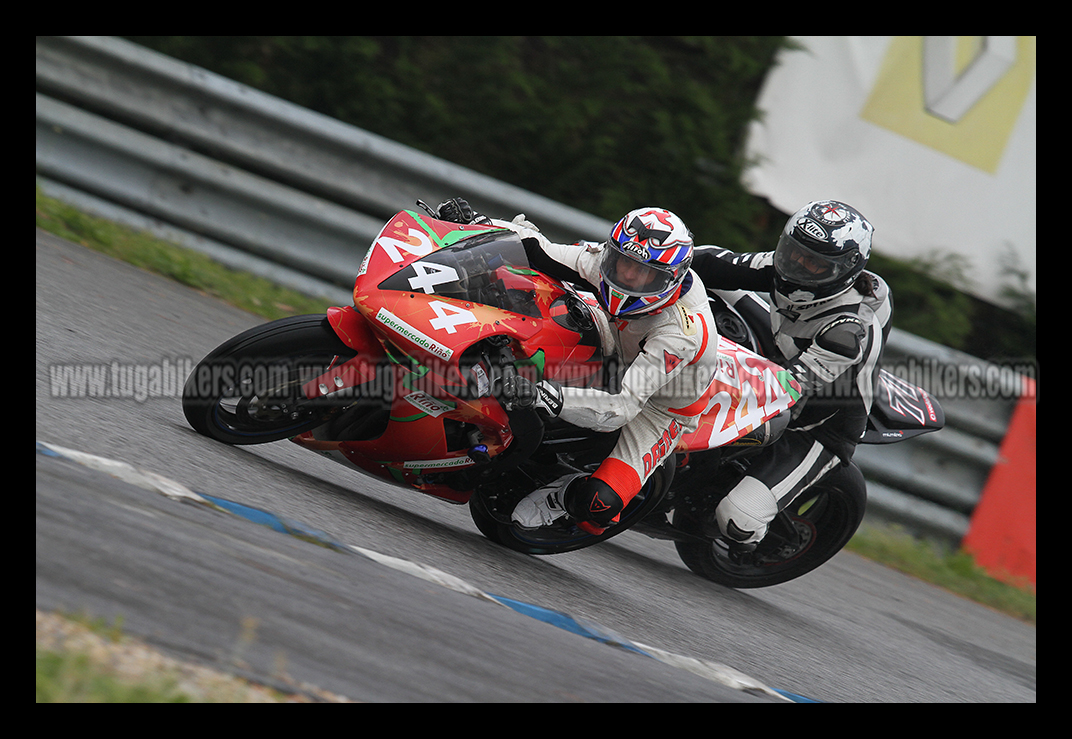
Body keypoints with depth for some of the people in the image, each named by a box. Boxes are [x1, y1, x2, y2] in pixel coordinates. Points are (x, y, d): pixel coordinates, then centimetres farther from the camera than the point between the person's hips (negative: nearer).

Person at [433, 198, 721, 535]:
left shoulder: (682, 331, -41)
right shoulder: (607, 261, -24)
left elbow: (622, 408, -46)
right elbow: (540, 252, -12)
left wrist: (550, 397, -60)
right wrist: (473, 222, -27)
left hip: (661, 406, -6)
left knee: (598, 504, -28)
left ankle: (563, 494, 7)